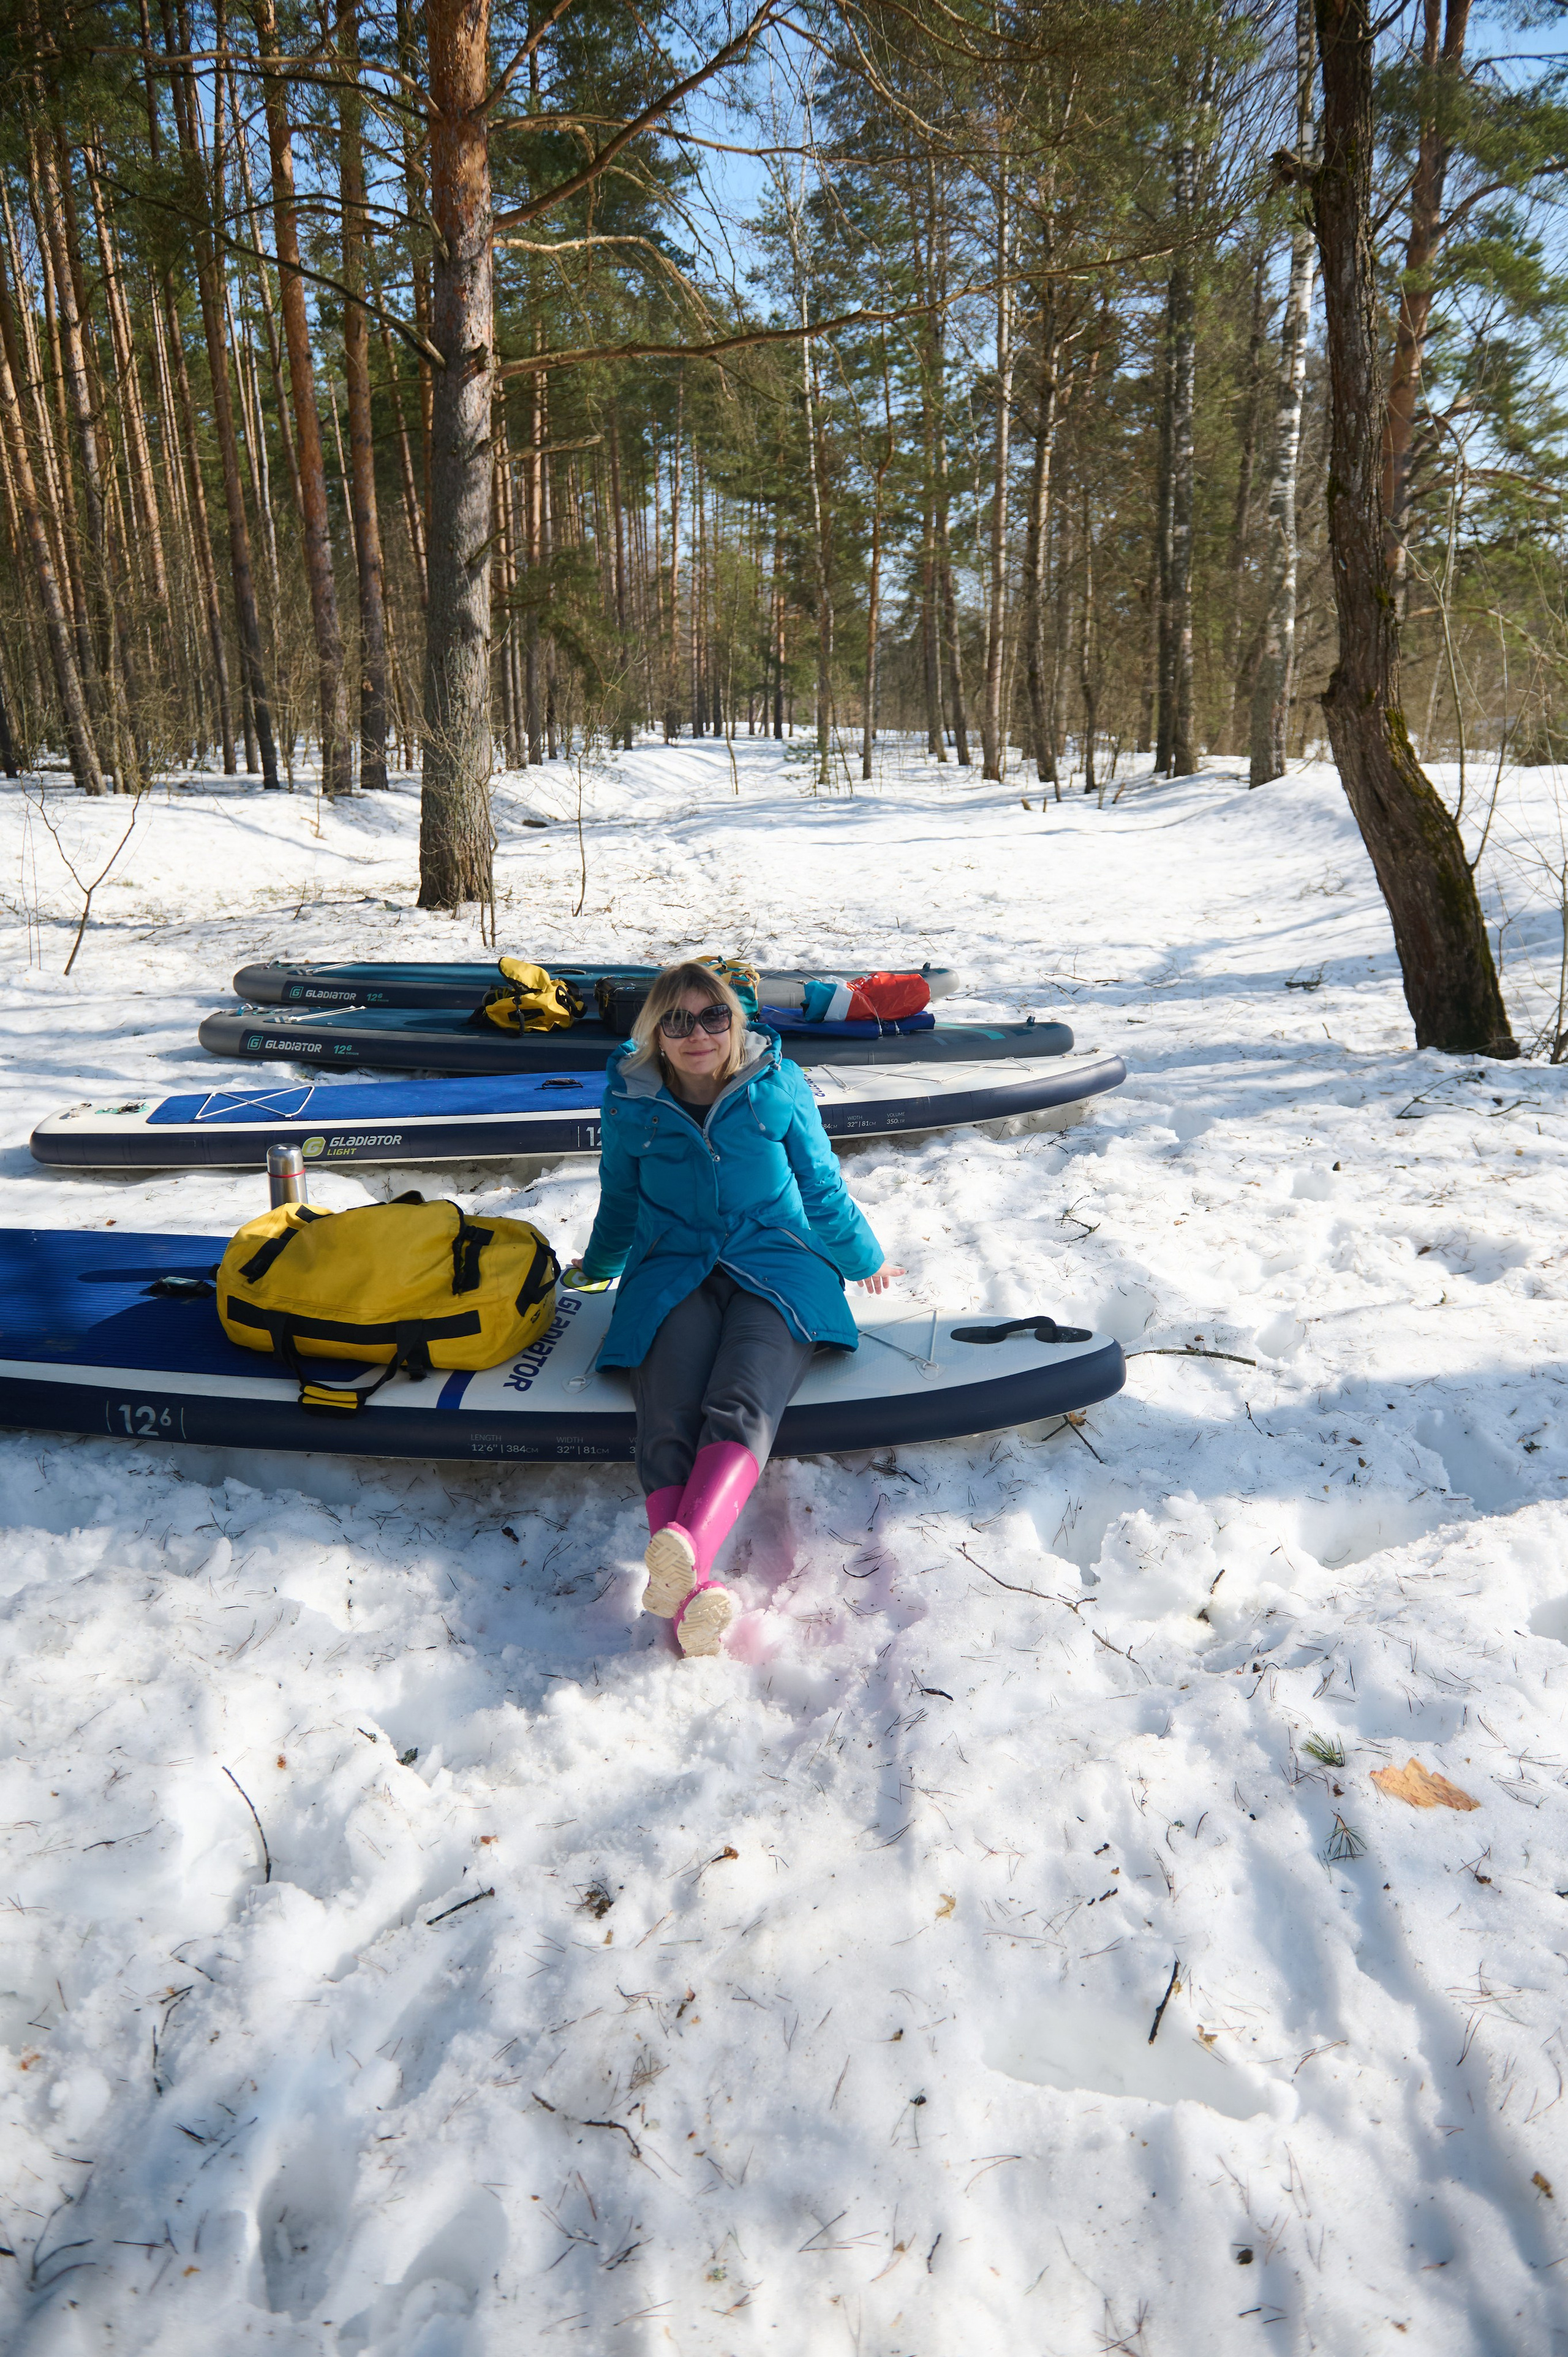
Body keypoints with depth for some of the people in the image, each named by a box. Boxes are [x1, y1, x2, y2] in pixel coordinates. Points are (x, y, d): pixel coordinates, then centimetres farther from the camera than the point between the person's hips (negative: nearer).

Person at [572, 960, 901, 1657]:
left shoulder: (778, 1084, 3)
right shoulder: (630, 1101, 6)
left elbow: (822, 1189, 16)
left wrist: (861, 1259, 25)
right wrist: (598, 1267, 37)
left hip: (777, 1266, -1)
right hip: (671, 1273, 1)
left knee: (739, 1408, -34)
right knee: (667, 1423, -31)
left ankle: (686, 1550, -59)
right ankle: (694, 1596, -51)